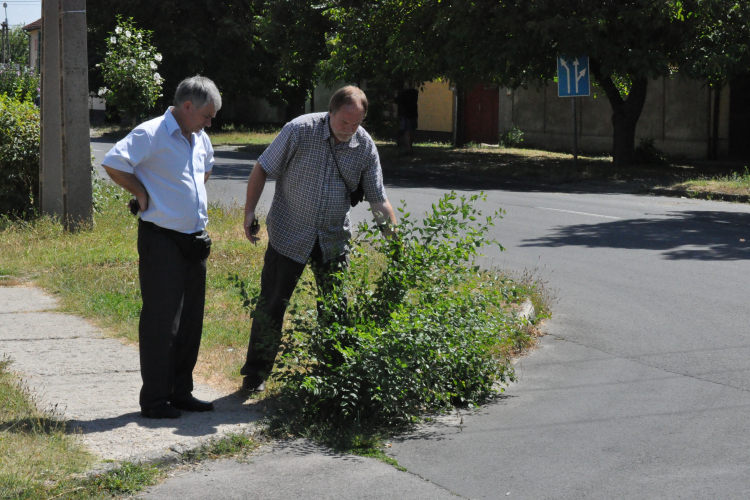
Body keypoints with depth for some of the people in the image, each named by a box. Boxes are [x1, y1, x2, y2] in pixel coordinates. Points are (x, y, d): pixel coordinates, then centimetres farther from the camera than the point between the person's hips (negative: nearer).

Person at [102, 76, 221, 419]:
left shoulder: (200, 139, 15)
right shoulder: (151, 134, -12)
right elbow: (112, 163, -19)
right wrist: (142, 194, -13)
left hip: (195, 240, 8)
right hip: (162, 239, -8)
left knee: (191, 319, 11)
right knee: (161, 320, -4)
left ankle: (181, 392, 22)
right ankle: (154, 400, 3)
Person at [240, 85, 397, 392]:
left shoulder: (365, 147, -6)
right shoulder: (300, 131, -16)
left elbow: (378, 199, -1)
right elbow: (263, 169, -6)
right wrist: (250, 211, -11)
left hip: (334, 237, 3)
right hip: (289, 233, -3)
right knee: (272, 304, 2)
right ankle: (256, 372, 16)